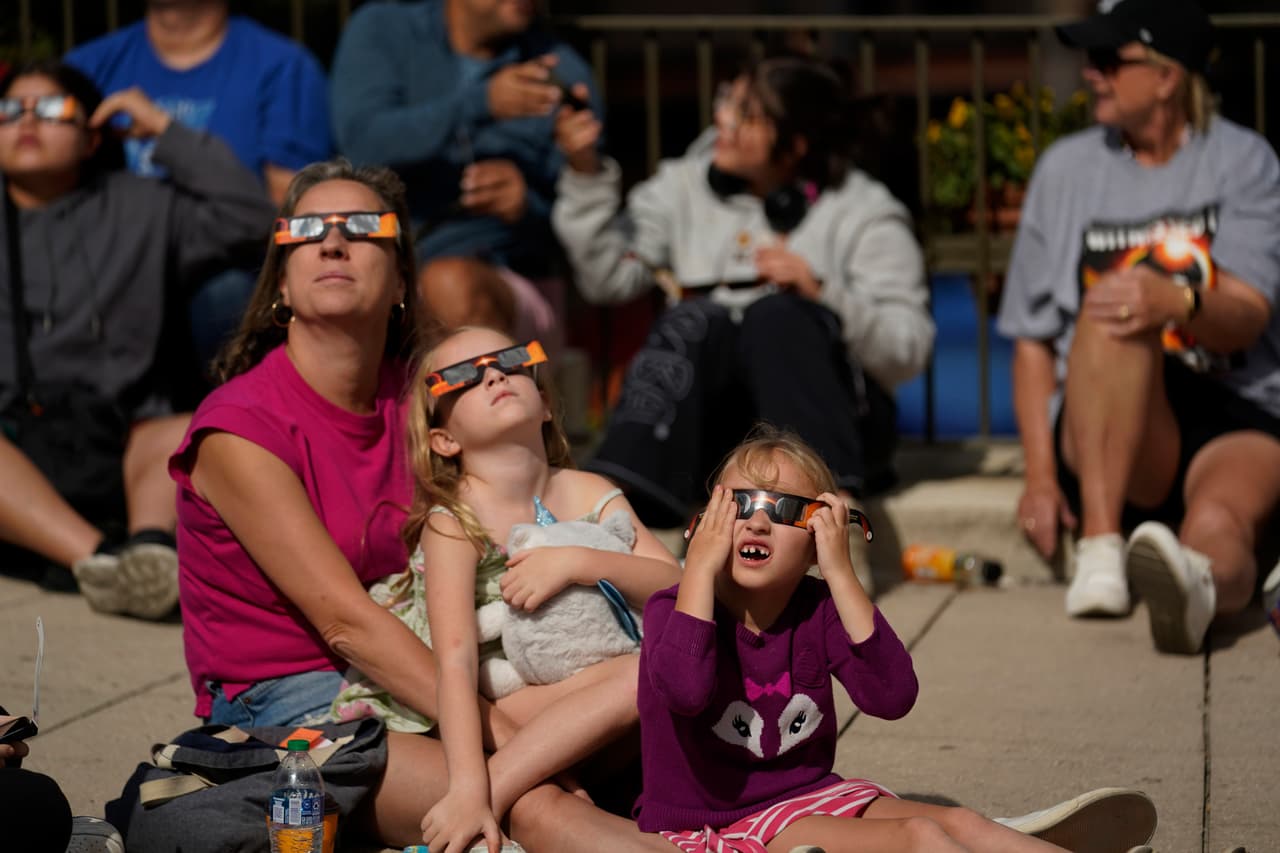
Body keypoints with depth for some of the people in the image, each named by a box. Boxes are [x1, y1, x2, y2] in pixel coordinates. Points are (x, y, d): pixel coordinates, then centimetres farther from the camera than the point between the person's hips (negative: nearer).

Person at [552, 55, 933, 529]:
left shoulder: (865, 213, 6)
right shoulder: (686, 187, 16)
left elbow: (908, 352, -4)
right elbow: (608, 277, 3)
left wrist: (821, 293, -17)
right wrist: (585, 174, -5)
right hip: (706, 415, 2)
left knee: (776, 314, -30)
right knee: (694, 319, -28)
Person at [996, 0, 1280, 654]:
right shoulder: (1067, 168, 11)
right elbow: (1033, 339, 9)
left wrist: (1179, 304, -33)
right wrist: (1040, 475, -5)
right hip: (1102, 429, 1)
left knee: (1222, 520, -38)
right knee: (1112, 313, -33)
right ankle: (1100, 547, -42)